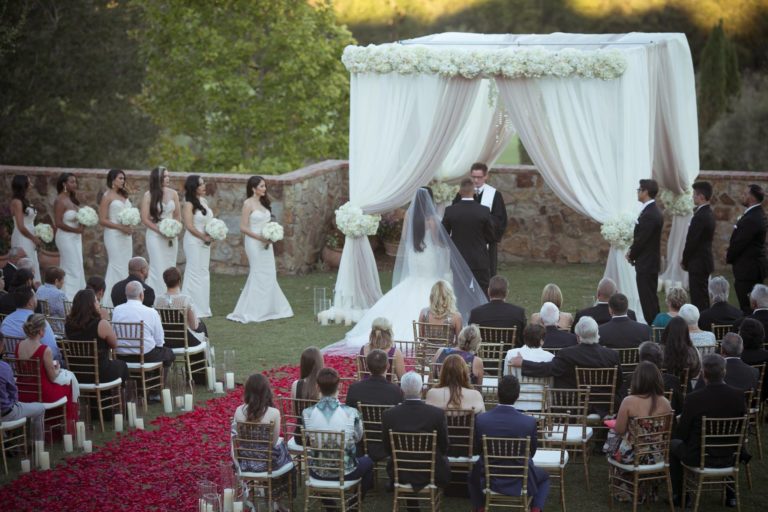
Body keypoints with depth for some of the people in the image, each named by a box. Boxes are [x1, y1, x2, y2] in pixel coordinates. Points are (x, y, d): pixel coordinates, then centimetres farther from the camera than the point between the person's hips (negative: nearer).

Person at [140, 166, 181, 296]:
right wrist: (161, 231, -14)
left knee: (170, 268, 5)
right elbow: (145, 219, -8)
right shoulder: (149, 195, -7)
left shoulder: (173, 193, 4)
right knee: (158, 269, -7)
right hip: (155, 235, -4)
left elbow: (178, 215, 11)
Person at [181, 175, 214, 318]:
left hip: (205, 242, 8)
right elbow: (189, 226, -17)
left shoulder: (203, 201, 9)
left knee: (204, 273, 10)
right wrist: (204, 237, -11)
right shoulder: (189, 205, -13)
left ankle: (202, 308, 16)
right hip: (194, 241, -8)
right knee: (195, 273, -4)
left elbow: (210, 219, 18)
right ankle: (193, 309, 1)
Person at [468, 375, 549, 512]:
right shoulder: (529, 422, -19)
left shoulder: (481, 419, -17)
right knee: (544, 477, 31)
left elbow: (478, 449, 0)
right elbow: (531, 453, -3)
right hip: (520, 482, -1)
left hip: (489, 480, 1)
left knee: (473, 474, 36)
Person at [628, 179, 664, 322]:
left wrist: (631, 255, -4)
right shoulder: (654, 211, 11)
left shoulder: (649, 214, -21)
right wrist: (632, 250, 5)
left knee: (647, 301, -6)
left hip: (645, 263, -10)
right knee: (651, 298, 16)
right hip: (651, 262, 10)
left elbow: (641, 239, -19)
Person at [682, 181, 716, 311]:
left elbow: (692, 241, -18)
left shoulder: (700, 216, -20)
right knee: (702, 297, 15)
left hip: (698, 263, -10)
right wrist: (686, 259, 13)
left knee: (698, 300, -7)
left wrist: (685, 261, -4)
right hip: (705, 261, 10)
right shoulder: (709, 213, 11)